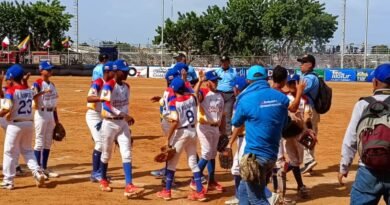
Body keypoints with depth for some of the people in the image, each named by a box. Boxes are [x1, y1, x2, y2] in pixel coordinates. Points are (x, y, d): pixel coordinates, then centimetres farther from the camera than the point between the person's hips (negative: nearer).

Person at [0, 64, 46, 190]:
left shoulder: (11, 91, -13)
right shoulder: (29, 90, 7)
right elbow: (28, 106, 10)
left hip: (15, 124, -6)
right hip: (29, 123, 6)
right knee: (27, 150, 18)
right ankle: (38, 173, 2)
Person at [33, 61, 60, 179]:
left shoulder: (52, 85, 12)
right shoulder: (37, 83, -10)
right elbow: (32, 96, -30)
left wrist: (56, 118, 16)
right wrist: (42, 92, -46)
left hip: (51, 114, 8)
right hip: (41, 114, -8)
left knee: (48, 143, 12)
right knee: (40, 142, -4)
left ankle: (44, 168, 20)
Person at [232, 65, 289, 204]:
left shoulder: (246, 99, -11)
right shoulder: (281, 98, 2)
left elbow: (236, 123, 8)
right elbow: (284, 124, 14)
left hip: (255, 155, -6)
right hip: (272, 154, 6)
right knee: (244, 190, 21)